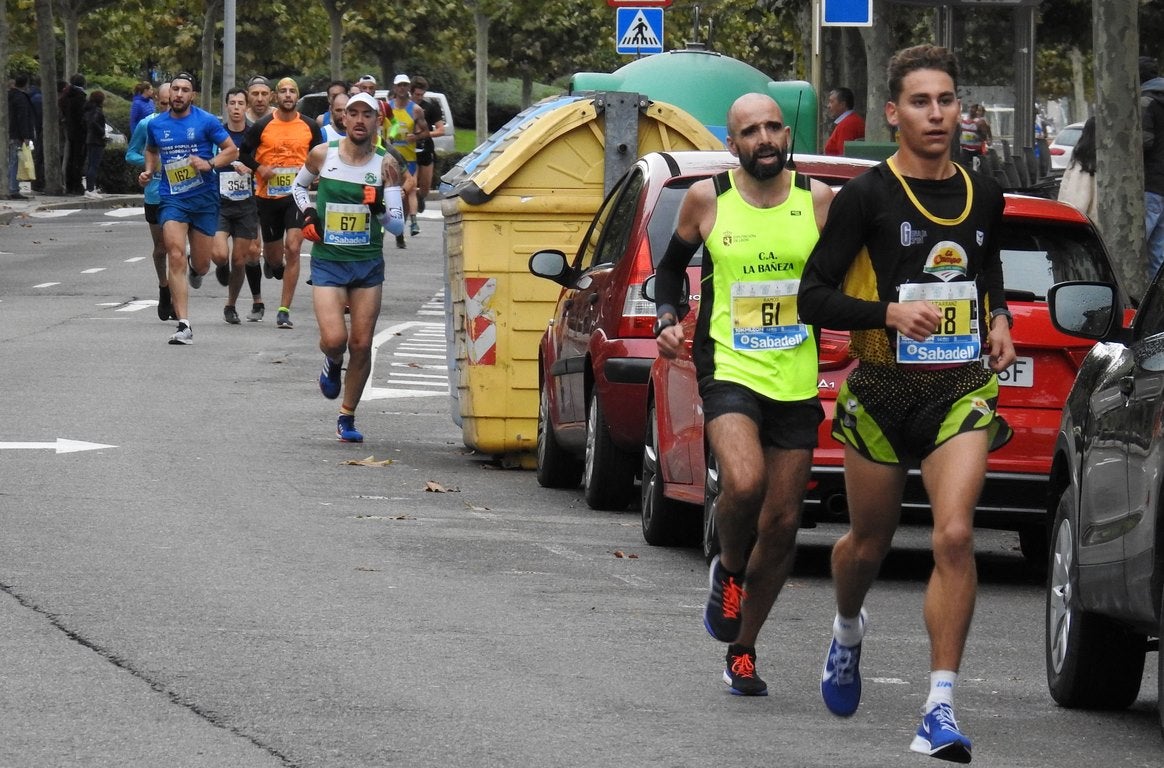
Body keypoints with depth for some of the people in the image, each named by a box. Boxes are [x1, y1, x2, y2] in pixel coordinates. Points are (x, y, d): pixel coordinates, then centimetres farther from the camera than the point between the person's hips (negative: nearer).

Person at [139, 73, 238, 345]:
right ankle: (184, 326, -19)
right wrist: (149, 171, 7)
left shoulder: (206, 121, -3)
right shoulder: (156, 125, 6)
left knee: (201, 266, 7)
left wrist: (209, 164, -16)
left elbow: (231, 150, 1)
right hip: (171, 198, 1)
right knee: (176, 258, -17)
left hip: (204, 197, -1)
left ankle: (195, 267, 49)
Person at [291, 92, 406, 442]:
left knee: (361, 344, 2)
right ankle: (333, 365, 23)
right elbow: (299, 185, 19)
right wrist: (307, 212, 1)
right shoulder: (322, 155, -3)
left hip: (368, 263, 1)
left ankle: (347, 417, 18)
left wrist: (391, 187, -20)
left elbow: (396, 226, -3)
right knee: (334, 339, -15)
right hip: (327, 260, -1)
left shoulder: (386, 164, -4)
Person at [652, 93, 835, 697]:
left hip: (796, 381, 2)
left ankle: (742, 652, 22)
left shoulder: (819, 200, 1)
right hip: (729, 369, -2)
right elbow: (672, 265, 16)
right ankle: (728, 569, 5)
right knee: (743, 483, -29)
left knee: (782, 522, 5)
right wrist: (666, 319, -1)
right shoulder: (708, 198, 0)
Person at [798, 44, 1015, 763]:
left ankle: (941, 708, -16)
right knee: (870, 542, 14)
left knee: (954, 535, -17)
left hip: (963, 387, 1)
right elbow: (813, 298, -7)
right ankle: (848, 630, 49)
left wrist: (998, 316, 8)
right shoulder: (866, 196, -6)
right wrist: (889, 312, -21)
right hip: (883, 388, -1)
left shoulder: (983, 194, 8)